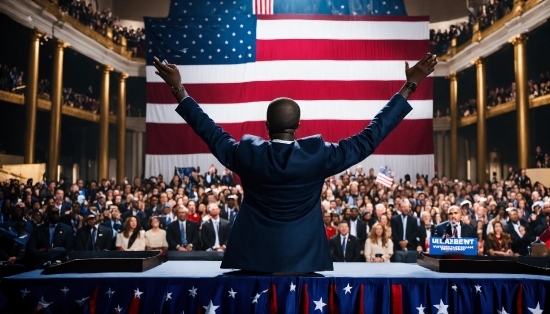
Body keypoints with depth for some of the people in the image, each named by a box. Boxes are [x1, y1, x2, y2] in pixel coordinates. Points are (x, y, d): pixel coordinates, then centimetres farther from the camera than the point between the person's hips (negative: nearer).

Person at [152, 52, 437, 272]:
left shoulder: (247, 155, -8)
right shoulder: (318, 156, -13)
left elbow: (211, 132, 7)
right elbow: (371, 136, -7)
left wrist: (178, 89, 17)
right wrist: (409, 86, -1)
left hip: (251, 261, 1)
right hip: (305, 261, -1)